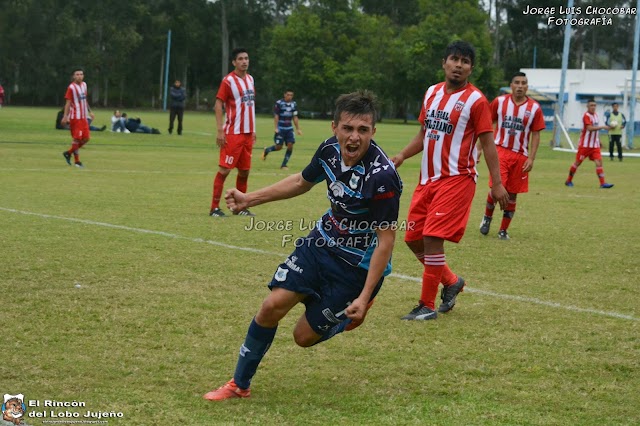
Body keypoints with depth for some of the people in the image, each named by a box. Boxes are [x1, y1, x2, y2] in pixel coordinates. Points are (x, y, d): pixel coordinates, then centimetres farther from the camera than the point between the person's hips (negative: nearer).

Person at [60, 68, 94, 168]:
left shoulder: (84, 85, 11)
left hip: (83, 116, 7)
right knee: (77, 138, -6)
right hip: (75, 117, -7)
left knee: (86, 138, 5)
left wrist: (89, 112, 24)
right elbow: (68, 102, -12)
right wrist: (65, 116, -18)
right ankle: (77, 160, 4)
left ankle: (68, 153, 19)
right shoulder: (71, 87, -9)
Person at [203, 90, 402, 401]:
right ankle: (239, 385, 12)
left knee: (305, 336, 1)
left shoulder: (382, 177, -31)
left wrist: (364, 296, -24)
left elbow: (386, 240, -23)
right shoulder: (329, 149, -10)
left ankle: (354, 314, 32)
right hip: (322, 241, 6)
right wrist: (249, 199, 13)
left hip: (356, 264, -5)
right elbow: (302, 182, 13)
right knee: (272, 307, -6)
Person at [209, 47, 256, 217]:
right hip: (233, 133, -7)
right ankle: (214, 208, -4)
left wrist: (253, 130, 17)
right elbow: (218, 104, -11)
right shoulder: (228, 81, -9)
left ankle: (240, 207, 17)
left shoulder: (250, 79, 13)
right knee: (224, 170, -7)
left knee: (244, 171, 9)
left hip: (248, 133, 7)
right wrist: (220, 131, -18)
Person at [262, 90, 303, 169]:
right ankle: (266, 151, 28)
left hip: (289, 129, 5)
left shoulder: (294, 104, 6)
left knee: (290, 145, -8)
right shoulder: (278, 103, -9)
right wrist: (276, 128, -14)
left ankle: (283, 165, 2)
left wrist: (298, 129, 8)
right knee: (279, 147, -4)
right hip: (280, 128, -4)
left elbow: (295, 118, 11)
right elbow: (276, 116, -8)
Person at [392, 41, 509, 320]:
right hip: (428, 179, 7)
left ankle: (427, 306, -2)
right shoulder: (432, 93, 11)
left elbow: (488, 142, -8)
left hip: (456, 179, -7)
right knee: (414, 239, 9)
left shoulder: (475, 100, -8)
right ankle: (451, 282, 30)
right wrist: (402, 156, 4)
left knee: (432, 238, -13)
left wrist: (497, 184, -13)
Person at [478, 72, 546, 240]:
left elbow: (535, 135, 2)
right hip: (500, 150, -1)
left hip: (520, 155, 2)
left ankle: (503, 230, 18)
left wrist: (531, 158, -5)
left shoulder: (534, 108, -1)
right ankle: (487, 217, 14)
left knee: (512, 194, 6)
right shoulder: (499, 102, 0)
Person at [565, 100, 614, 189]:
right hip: (585, 144, -6)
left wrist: (598, 139, 19)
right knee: (578, 162, 4)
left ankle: (602, 183, -12)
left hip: (595, 145, 6)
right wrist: (602, 127, -33)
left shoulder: (596, 115, 11)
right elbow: (589, 128, -27)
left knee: (599, 162, -8)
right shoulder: (586, 116, -14)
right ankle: (569, 181, 20)